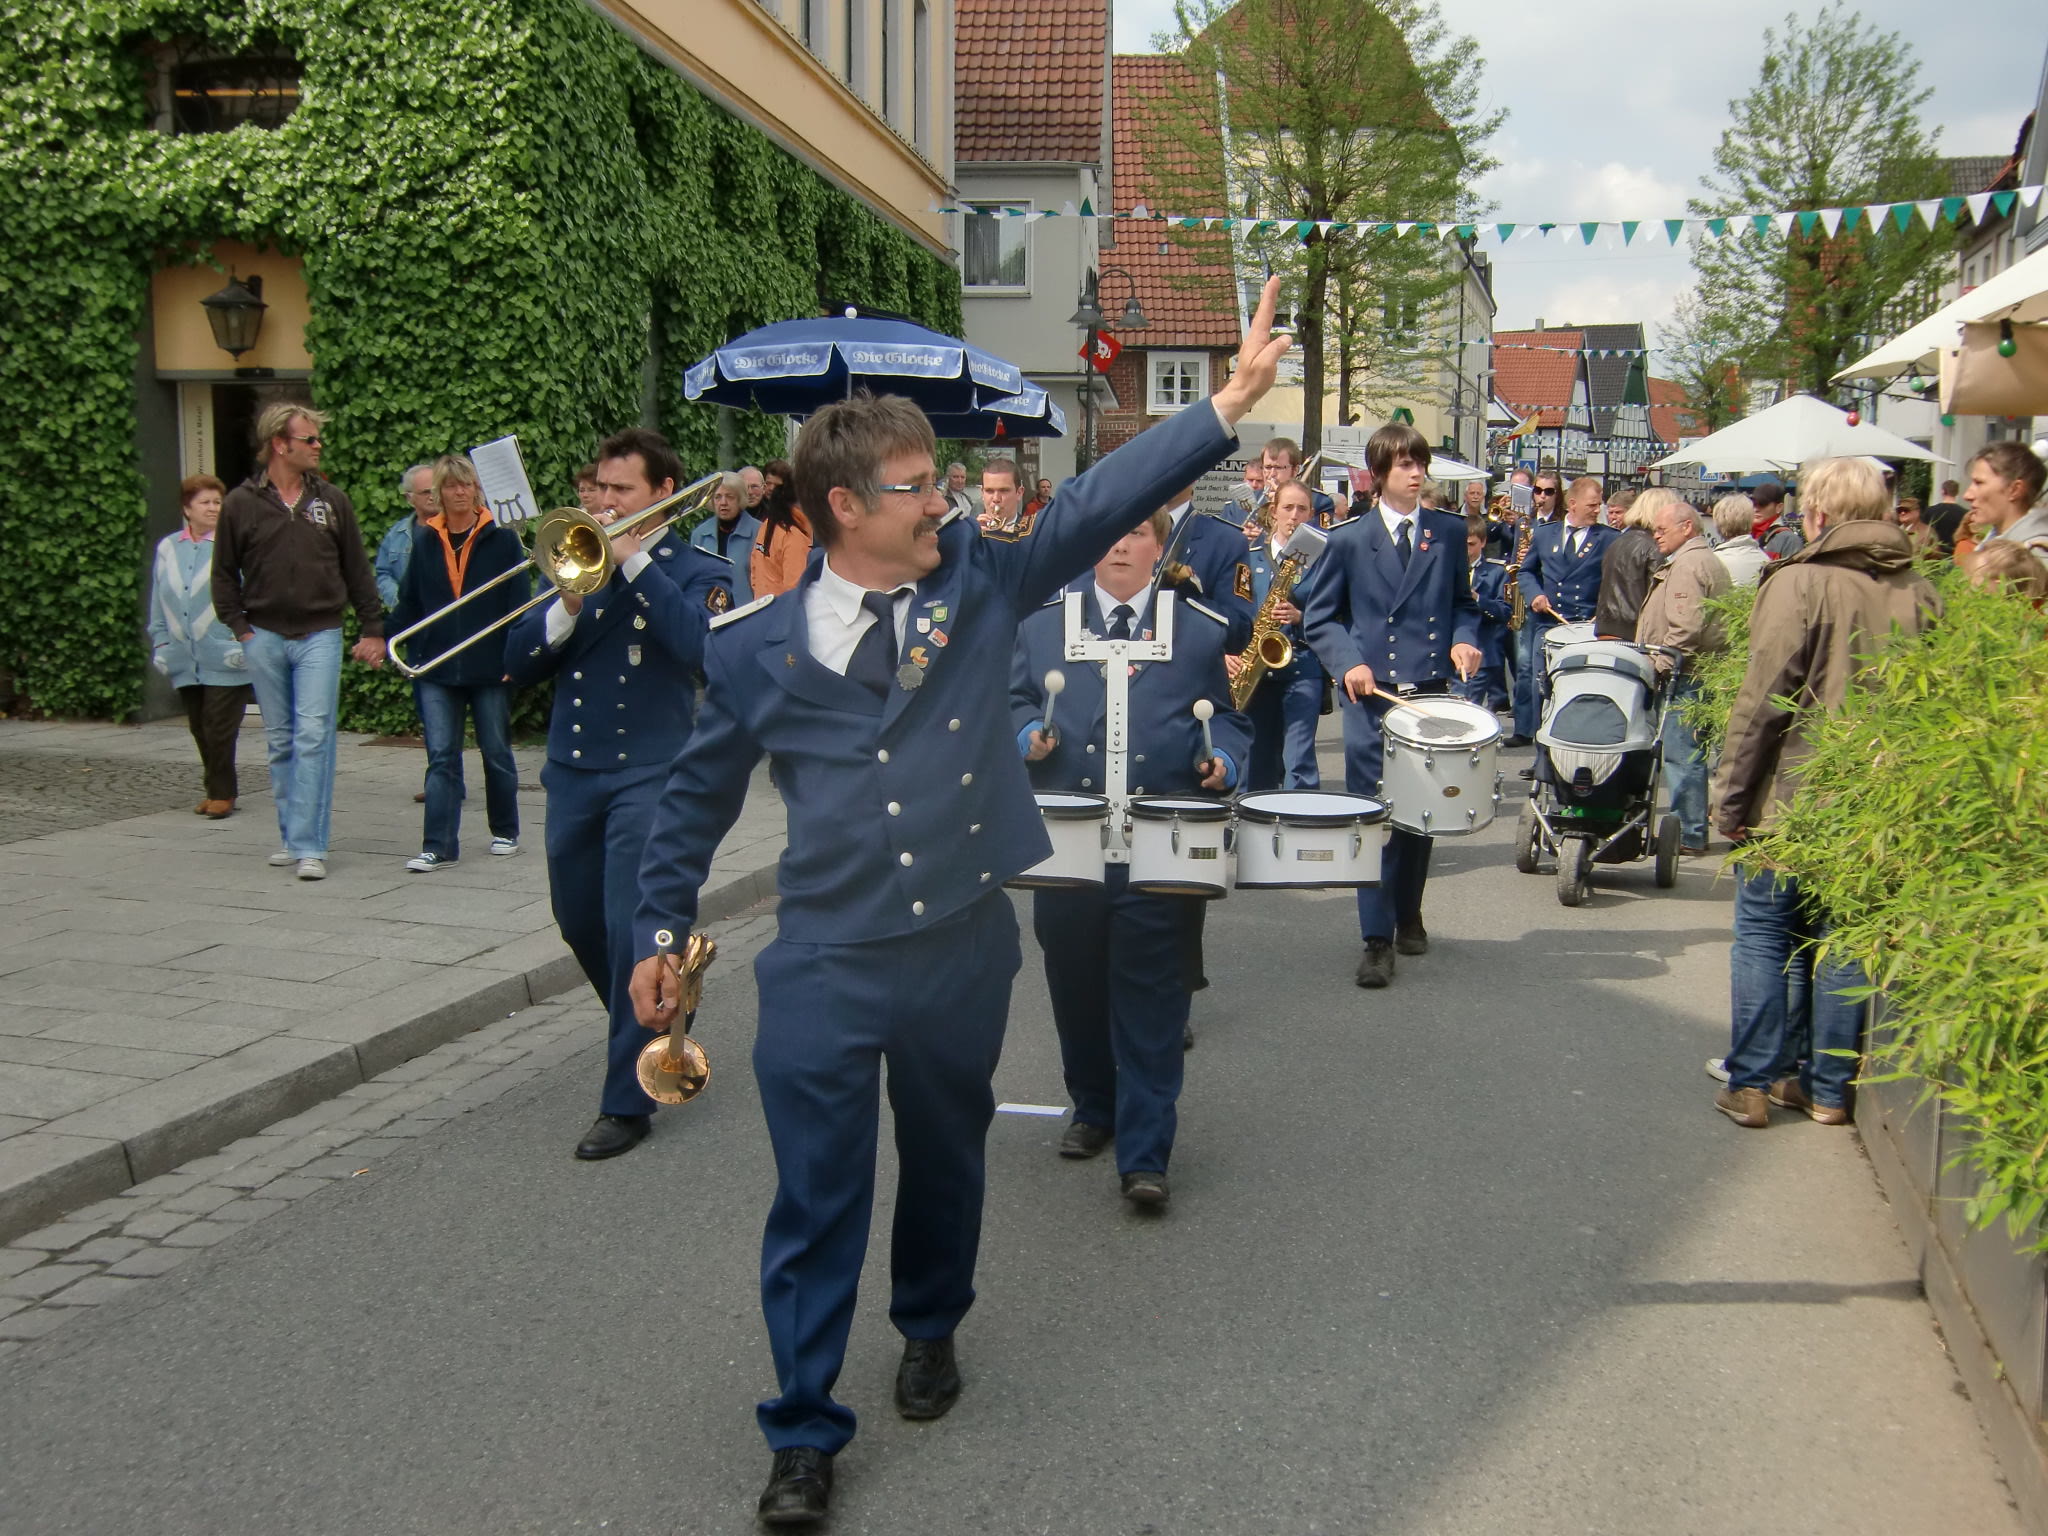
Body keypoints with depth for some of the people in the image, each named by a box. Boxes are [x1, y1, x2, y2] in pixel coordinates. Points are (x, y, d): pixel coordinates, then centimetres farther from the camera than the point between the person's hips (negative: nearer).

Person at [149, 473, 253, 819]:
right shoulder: (167, 548, 12)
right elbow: (159, 603, 17)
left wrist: (242, 640, -12)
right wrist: (161, 642, 12)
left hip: (224, 660, -5)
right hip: (185, 660, 5)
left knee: (219, 730, -4)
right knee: (200, 729, 10)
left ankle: (222, 793, 8)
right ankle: (216, 790, 21)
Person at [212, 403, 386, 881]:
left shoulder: (331, 500, 5)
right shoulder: (242, 503, 2)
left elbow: (358, 570, 8)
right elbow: (224, 573, 9)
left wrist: (373, 630, 6)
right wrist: (240, 627, 0)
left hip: (320, 635, -1)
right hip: (264, 637, 1)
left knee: (313, 736, -9)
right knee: (280, 742, 9)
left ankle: (310, 846, -9)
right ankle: (291, 836, 20)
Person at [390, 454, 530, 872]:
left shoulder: (502, 540, -1)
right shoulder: (425, 542, 7)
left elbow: (518, 601, -3)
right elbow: (409, 602, 10)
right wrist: (411, 652, 2)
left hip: (490, 666, -2)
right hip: (437, 667, 2)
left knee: (497, 752, 10)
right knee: (441, 756, -1)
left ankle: (505, 831, 25)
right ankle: (438, 846, -1)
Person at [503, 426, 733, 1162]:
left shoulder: (697, 569, -2)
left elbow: (700, 644, -25)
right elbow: (518, 663, 4)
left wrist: (637, 562, -22)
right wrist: (566, 607, -14)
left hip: (649, 773, -6)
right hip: (571, 770, 6)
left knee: (633, 934, -7)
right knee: (581, 925, 17)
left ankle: (628, 1100, 3)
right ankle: (647, 1033, 41)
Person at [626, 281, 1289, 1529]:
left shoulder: (982, 582, -2)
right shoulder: (758, 647, -5)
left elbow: (1103, 500, -9)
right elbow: (700, 795, 7)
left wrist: (1233, 399, -16)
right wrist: (664, 930, 7)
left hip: (965, 945, 2)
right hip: (826, 963, -2)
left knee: (947, 1158, 20)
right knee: (816, 1196, 2)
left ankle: (931, 1329, 47)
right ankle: (806, 1430, 19)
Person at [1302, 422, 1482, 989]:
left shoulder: (1449, 532, 9)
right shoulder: (1348, 538, 2)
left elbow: (1463, 603, 18)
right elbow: (1319, 617, 4)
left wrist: (1462, 640, -4)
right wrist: (1348, 663, -12)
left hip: (1431, 691, 3)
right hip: (1371, 693, -2)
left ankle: (1408, 915, 30)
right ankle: (1377, 938, -2)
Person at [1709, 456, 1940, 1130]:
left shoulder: (1799, 583, -14)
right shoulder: (1920, 593, 3)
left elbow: (1761, 703, -16)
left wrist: (1732, 796, -9)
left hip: (1792, 796, -5)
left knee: (1763, 933, 7)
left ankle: (1752, 1084, 9)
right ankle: (1830, 1088, 20)